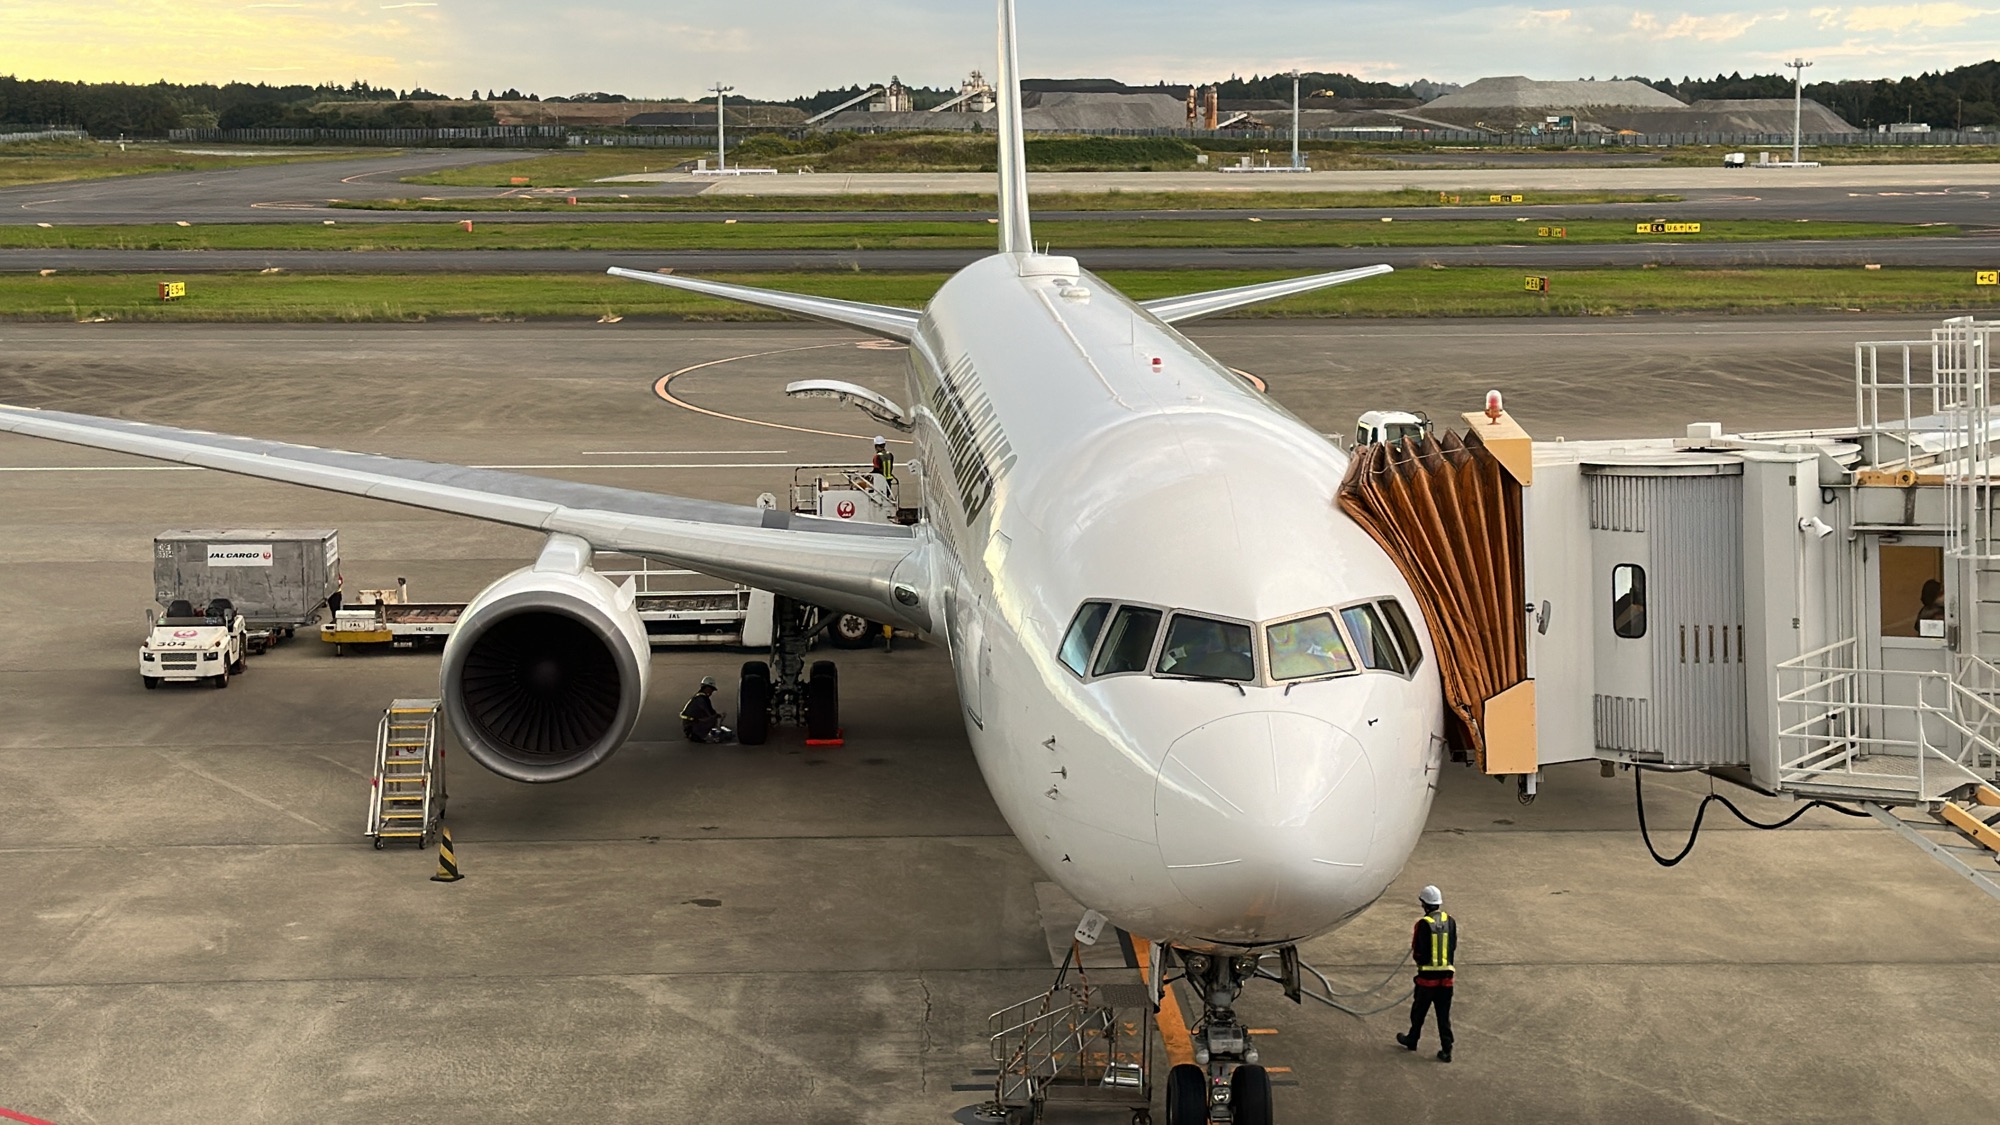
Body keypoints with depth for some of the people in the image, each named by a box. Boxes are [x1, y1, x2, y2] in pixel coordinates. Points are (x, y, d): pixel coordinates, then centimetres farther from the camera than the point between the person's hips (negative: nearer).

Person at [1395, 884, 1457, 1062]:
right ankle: (1446, 1050, 5)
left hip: (1427, 976, -4)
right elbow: (1453, 946, 8)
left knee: (1419, 1010, 16)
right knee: (1444, 1014, 8)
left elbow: (1417, 951, -11)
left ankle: (1412, 1040, 33)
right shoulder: (1450, 921, 0)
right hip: (1446, 976, 4)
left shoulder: (1424, 924, -16)